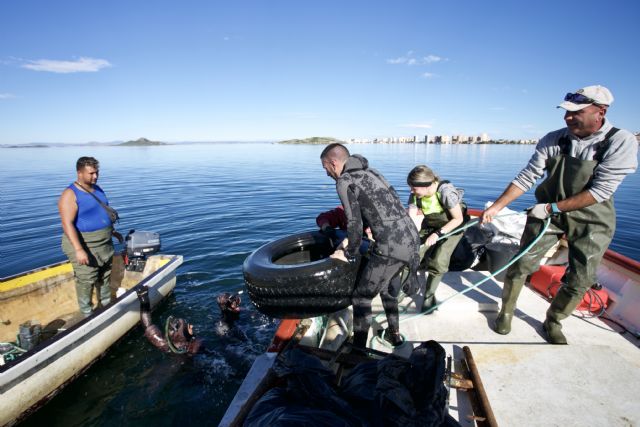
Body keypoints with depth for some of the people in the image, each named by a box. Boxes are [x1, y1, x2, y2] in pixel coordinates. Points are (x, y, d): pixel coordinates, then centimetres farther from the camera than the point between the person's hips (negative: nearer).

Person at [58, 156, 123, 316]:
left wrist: (112, 231, 23)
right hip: (83, 245, -7)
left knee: (105, 277, 19)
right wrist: (79, 250, -30)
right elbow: (67, 224, -23)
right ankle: (87, 314, 19)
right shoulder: (70, 195, -17)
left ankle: (106, 306, 35)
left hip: (104, 243, 8)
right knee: (86, 281, 2)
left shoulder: (97, 189, 7)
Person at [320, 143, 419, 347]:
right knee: (388, 288, 29)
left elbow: (355, 225, -12)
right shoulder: (369, 171, 19)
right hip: (411, 239, 9)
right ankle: (394, 334, 45)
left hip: (391, 247, -9)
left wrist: (348, 255, 4)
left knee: (361, 297, 7)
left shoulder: (345, 182, -7)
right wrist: (349, 240, 29)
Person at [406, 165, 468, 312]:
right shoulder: (415, 195, -20)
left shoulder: (445, 192, -34)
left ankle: (429, 296, 6)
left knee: (438, 261, -17)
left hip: (453, 226, -4)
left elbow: (458, 219, -24)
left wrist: (438, 234, -31)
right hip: (430, 226, 4)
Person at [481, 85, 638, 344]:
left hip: (592, 220, -1)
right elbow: (526, 177, -8)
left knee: (580, 281, 6)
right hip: (548, 212, 1)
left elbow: (601, 191, -19)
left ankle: (553, 322, 29)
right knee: (521, 264, -2)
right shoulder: (553, 140, -7)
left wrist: (552, 207, -24)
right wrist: (496, 207, -14)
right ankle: (506, 313, 19)